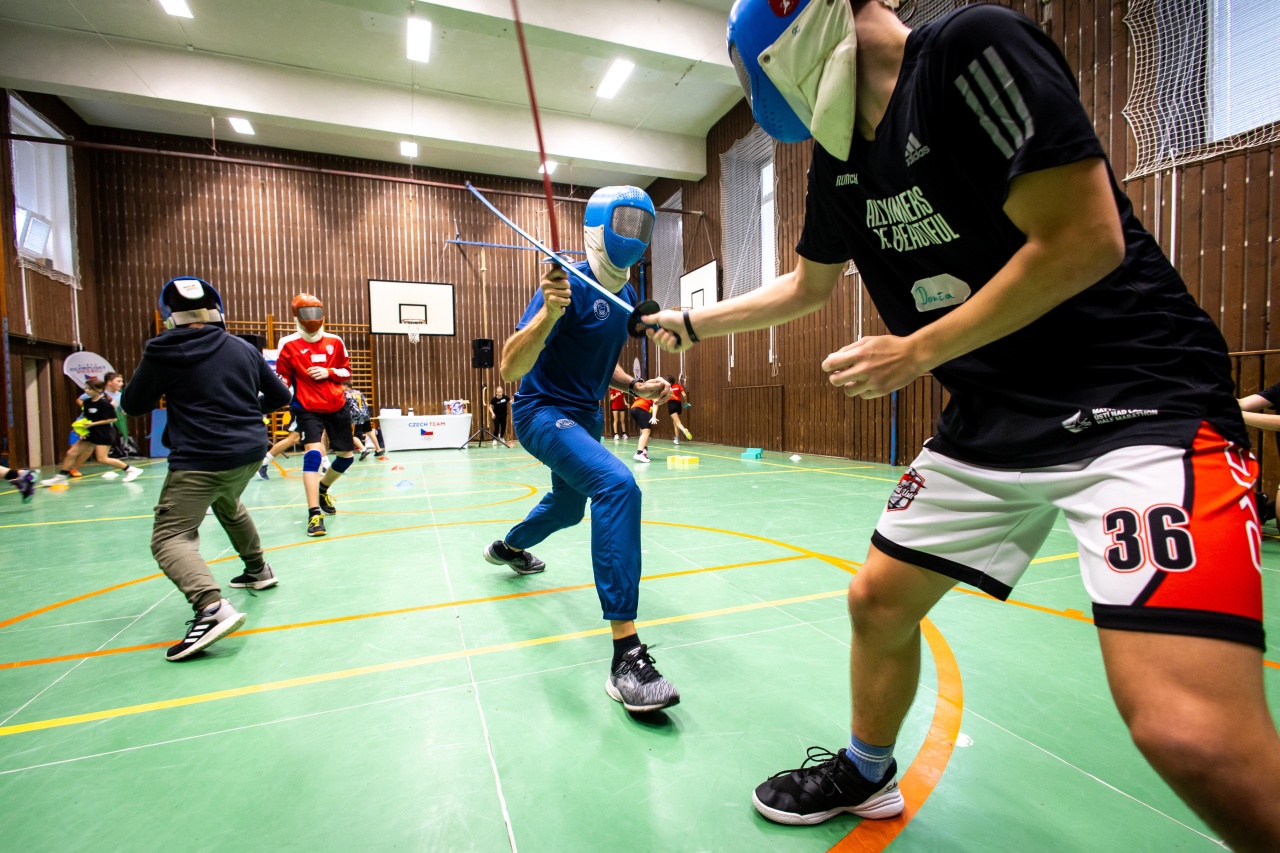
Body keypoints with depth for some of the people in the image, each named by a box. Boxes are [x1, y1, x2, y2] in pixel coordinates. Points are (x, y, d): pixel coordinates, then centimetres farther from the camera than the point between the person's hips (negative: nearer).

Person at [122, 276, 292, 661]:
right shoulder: (244, 349, 6)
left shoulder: (163, 351, -5)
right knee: (228, 505, 33)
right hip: (249, 453, 6)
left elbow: (133, 405, 5)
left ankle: (212, 607, -29)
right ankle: (258, 570, 45)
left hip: (200, 460, -6)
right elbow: (280, 396, 14)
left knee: (170, 537, -6)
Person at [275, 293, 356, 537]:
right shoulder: (289, 344, -4)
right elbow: (283, 377, 0)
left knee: (346, 455, 11)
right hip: (308, 409, -4)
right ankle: (314, 513, -18)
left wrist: (328, 372, -9)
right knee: (313, 453, -21)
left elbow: (347, 371, 10)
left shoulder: (335, 341, 4)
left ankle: (323, 490, 39)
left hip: (337, 407, 4)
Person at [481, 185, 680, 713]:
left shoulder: (626, 295, 6)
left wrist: (636, 386, 3)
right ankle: (625, 655, -31)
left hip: (585, 416, 9)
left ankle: (508, 548, 62)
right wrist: (548, 312, -45)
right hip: (543, 413, -9)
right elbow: (510, 368, -30)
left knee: (568, 506, 28)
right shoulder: (573, 284, -20)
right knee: (618, 486, -34)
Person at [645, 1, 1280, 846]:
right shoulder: (839, 154, 11)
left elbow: (1085, 240, -18)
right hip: (994, 418, 7)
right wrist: (690, 323, 28)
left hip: (1135, 395, -6)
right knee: (878, 600, 12)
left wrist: (917, 352, -13)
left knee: (1194, 735, -22)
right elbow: (807, 286, 24)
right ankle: (866, 773, 38)